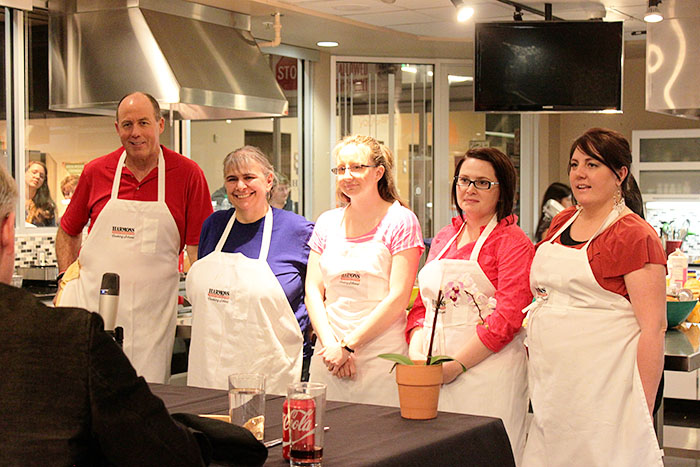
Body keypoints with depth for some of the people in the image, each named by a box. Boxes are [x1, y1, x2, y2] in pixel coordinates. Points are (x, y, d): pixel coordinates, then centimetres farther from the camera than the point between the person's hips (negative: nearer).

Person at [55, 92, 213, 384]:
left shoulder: (188, 174, -1)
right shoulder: (95, 172, 6)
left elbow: (198, 248, 1)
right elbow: (67, 232, 20)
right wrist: (68, 279, 6)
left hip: (152, 312, -2)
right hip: (91, 302, 2)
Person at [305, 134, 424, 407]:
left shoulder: (400, 221, -4)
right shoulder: (327, 223, 11)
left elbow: (398, 297, -11)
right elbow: (313, 289, 7)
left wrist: (349, 345, -12)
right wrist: (330, 343, -7)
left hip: (381, 356, -4)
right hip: (328, 353, 4)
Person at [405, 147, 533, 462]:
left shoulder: (512, 241, -4)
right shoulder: (443, 238, 16)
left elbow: (508, 317, -13)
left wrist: (457, 365, -16)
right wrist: (417, 356, 1)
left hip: (488, 370, -6)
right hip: (431, 374, 6)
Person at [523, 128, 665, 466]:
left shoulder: (634, 235, -10)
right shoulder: (561, 224, 12)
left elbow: (653, 327, -13)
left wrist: (644, 410, -16)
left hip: (602, 386, -7)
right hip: (550, 384, 7)